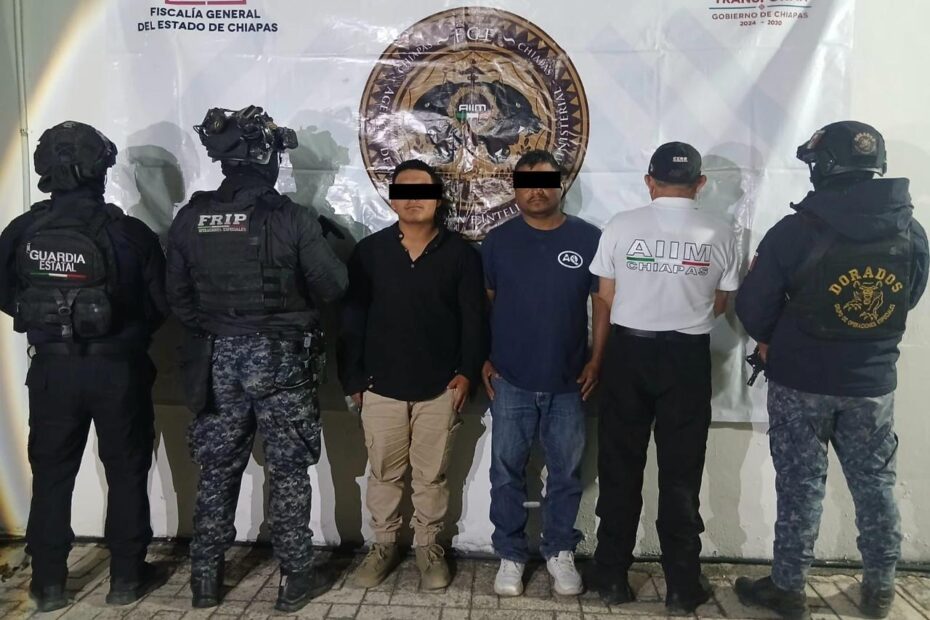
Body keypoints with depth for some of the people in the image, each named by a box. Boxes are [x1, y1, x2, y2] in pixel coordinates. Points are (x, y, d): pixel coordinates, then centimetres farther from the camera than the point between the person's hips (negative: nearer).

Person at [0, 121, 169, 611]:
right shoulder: (129, 233, -15)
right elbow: (161, 304, -8)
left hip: (52, 369, 3)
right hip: (117, 370, -2)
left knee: (51, 474, 16)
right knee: (127, 473, 12)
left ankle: (48, 583, 27)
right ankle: (127, 577, 22)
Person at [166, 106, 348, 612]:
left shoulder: (190, 219, 0)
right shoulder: (292, 218, -14)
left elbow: (177, 295, 6)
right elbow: (331, 286, -9)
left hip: (217, 357, 4)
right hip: (280, 357, -4)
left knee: (217, 471, 16)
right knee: (288, 472, 8)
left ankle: (206, 578, 28)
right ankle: (296, 578, 19)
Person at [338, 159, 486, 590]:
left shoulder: (461, 254, -1)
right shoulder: (369, 251, 0)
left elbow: (473, 318, 1)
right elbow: (352, 320, 2)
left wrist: (467, 372, -7)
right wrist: (352, 379, 0)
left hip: (439, 388, -1)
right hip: (381, 387, 1)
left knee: (431, 476, 11)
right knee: (384, 474, 13)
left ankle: (428, 547, 29)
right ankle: (383, 545, 31)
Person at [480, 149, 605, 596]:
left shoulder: (588, 238, -1)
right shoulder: (498, 240, 2)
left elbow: (602, 302, 4)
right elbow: (483, 302, 6)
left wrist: (596, 360, -1)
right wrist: (484, 359, 2)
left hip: (568, 381, 0)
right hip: (511, 381, 0)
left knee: (566, 473, 11)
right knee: (507, 472, 7)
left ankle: (560, 552, 29)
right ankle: (510, 555, 23)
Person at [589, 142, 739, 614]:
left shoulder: (621, 226, -5)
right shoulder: (719, 234, -2)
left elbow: (606, 299, 0)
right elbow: (719, 306, 7)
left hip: (628, 351, 0)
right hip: (687, 357, 0)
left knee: (620, 468, 10)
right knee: (681, 473, 9)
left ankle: (612, 578, 20)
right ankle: (682, 587, 18)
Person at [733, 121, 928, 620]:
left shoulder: (796, 230, -18)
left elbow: (753, 308, -12)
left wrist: (772, 342, 10)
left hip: (801, 381, -3)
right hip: (872, 382, 4)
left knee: (800, 485, 8)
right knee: (875, 484, 17)